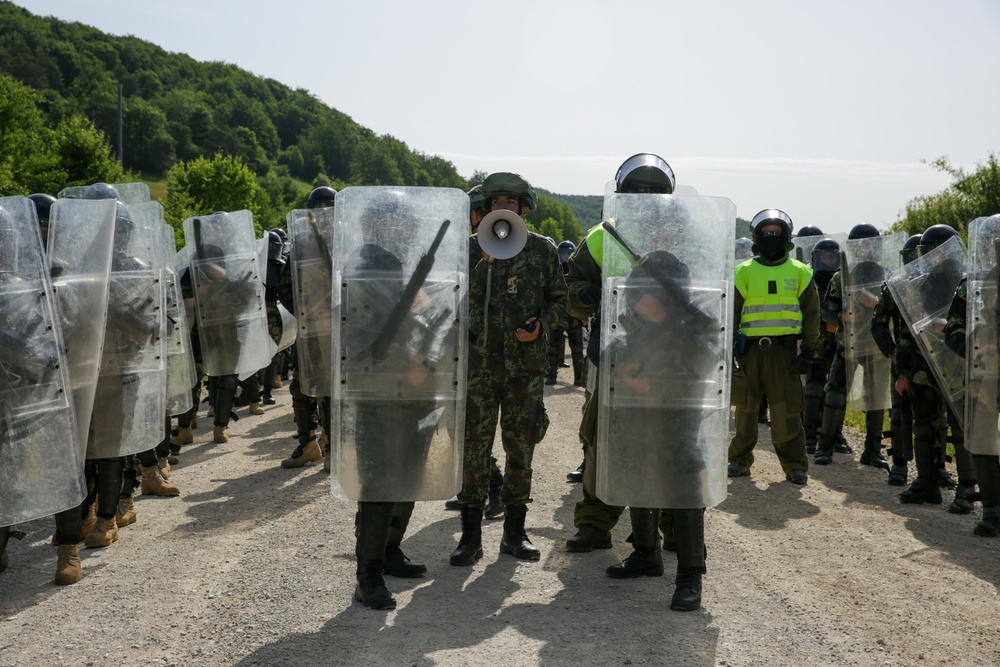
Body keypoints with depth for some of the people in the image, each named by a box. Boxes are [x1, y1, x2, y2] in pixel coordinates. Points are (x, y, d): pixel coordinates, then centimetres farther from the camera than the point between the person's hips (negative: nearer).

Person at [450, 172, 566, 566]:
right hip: (479, 362, -1)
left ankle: (515, 532, 20)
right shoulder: (471, 247, 6)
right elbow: (463, 300, -2)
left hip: (526, 365, 1)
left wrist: (541, 326, -8)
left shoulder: (542, 250, 6)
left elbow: (560, 300, 10)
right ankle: (471, 535, 10)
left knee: (521, 449, 8)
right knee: (474, 449, -1)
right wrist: (484, 264, -15)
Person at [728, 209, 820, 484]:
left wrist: (808, 350, 1)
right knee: (746, 407, 6)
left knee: (787, 410, -3)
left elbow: (811, 314, 9)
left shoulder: (800, 273, 8)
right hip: (750, 348, 1)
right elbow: (731, 314, 8)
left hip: (785, 349, -1)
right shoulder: (743, 272, 8)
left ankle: (795, 464, 6)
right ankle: (740, 459, 17)